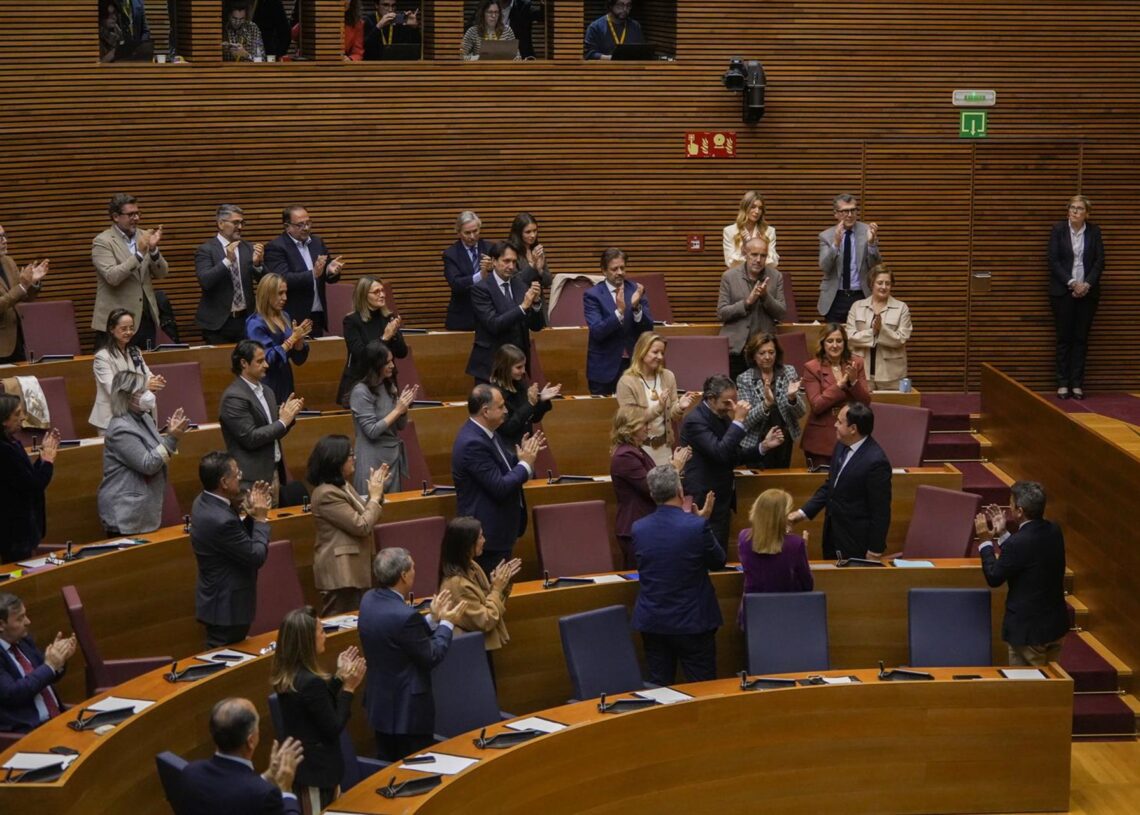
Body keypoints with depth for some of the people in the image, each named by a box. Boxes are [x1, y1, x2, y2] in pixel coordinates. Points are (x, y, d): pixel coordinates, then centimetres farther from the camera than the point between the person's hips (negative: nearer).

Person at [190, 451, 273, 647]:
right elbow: (257, 556, -21)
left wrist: (253, 515, -1)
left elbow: (241, 538, 11)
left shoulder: (204, 502, 1)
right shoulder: (221, 520, -30)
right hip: (227, 608, -10)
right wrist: (261, 519, -10)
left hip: (218, 600, 10)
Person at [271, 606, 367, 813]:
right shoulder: (311, 682, -26)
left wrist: (339, 677, 11)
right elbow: (334, 728, -18)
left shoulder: (286, 676, 1)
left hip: (298, 765, 9)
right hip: (316, 771, -9)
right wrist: (348, 688, -13)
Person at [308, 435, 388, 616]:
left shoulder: (344, 485, 11)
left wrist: (377, 492, 5)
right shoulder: (327, 494, -20)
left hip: (354, 568, 10)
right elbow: (361, 526, -21)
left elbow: (368, 518, 18)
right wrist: (375, 497, -9)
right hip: (340, 571, -10)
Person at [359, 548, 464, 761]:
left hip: (379, 703, 9)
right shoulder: (405, 615, -28)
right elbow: (432, 657, -15)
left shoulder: (369, 600, -1)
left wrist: (433, 618, 13)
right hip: (407, 709, -9)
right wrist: (447, 624, -2)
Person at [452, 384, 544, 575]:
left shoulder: (483, 433, 5)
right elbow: (499, 487, -25)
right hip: (487, 534, -10)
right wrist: (525, 464, -14)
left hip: (497, 529, 10)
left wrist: (523, 455, -3)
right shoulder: (473, 443, -25)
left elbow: (504, 466, 16)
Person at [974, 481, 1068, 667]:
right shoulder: (1054, 531, -2)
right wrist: (1002, 534, 12)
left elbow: (994, 578, -14)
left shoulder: (1018, 543, -26)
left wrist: (986, 541, -4)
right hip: (1056, 624, 8)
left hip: (1029, 630, -8)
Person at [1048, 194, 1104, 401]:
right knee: (1064, 338, 1)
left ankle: (1077, 384, 6)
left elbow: (1100, 261, 2)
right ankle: (1063, 384, 4)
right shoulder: (1058, 230, 0)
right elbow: (1053, 260, -5)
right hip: (1063, 291, -1)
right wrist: (1071, 283, -13)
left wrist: (1087, 284, -11)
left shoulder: (1094, 232, 4)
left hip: (1087, 291, 1)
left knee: (1081, 338, 3)